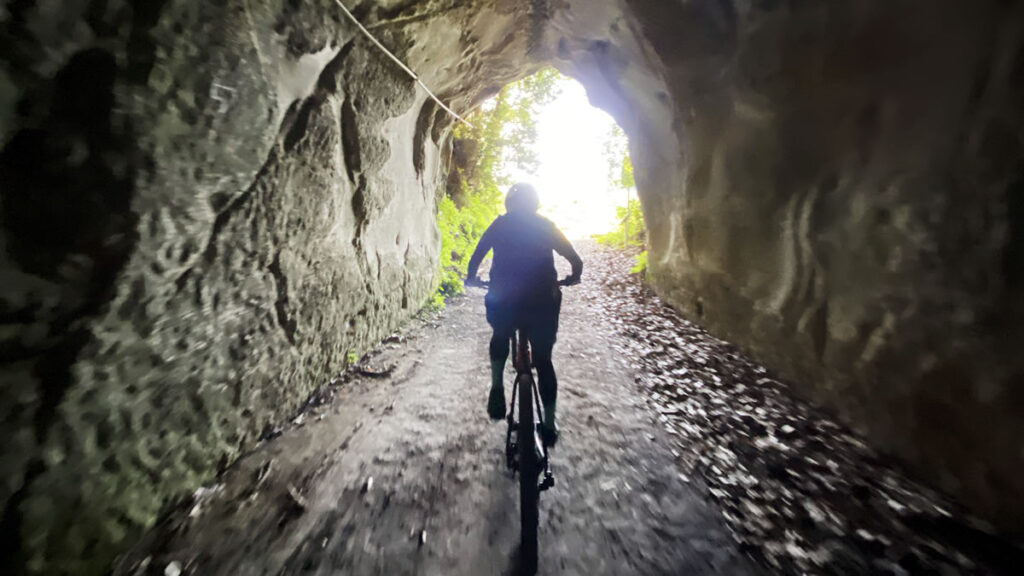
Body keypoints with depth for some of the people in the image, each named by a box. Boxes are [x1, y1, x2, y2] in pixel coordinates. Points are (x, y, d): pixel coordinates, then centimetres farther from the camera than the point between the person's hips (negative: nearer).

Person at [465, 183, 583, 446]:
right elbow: (576, 261, 7)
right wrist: (572, 278, 26)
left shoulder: (500, 224, 8)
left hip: (502, 302, 0)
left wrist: (471, 278, 22)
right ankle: (549, 424, 22)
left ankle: (497, 386, 14)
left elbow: (475, 258, 4)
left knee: (500, 338, 31)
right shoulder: (546, 225, 9)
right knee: (543, 360, 17)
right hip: (543, 302, 1)